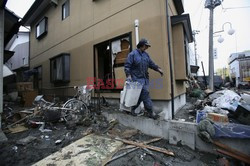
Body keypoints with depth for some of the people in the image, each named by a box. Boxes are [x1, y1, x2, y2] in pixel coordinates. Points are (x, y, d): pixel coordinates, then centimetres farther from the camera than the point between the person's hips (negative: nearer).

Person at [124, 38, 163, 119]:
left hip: (145, 78, 8)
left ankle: (133, 109, 29)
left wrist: (158, 69, 5)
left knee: (141, 95, 10)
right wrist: (128, 75, -22)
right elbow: (127, 66, -10)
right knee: (145, 94, -8)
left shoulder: (146, 54, 16)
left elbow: (151, 63, 19)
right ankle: (150, 112, 5)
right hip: (137, 78, -7)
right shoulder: (132, 54, -5)